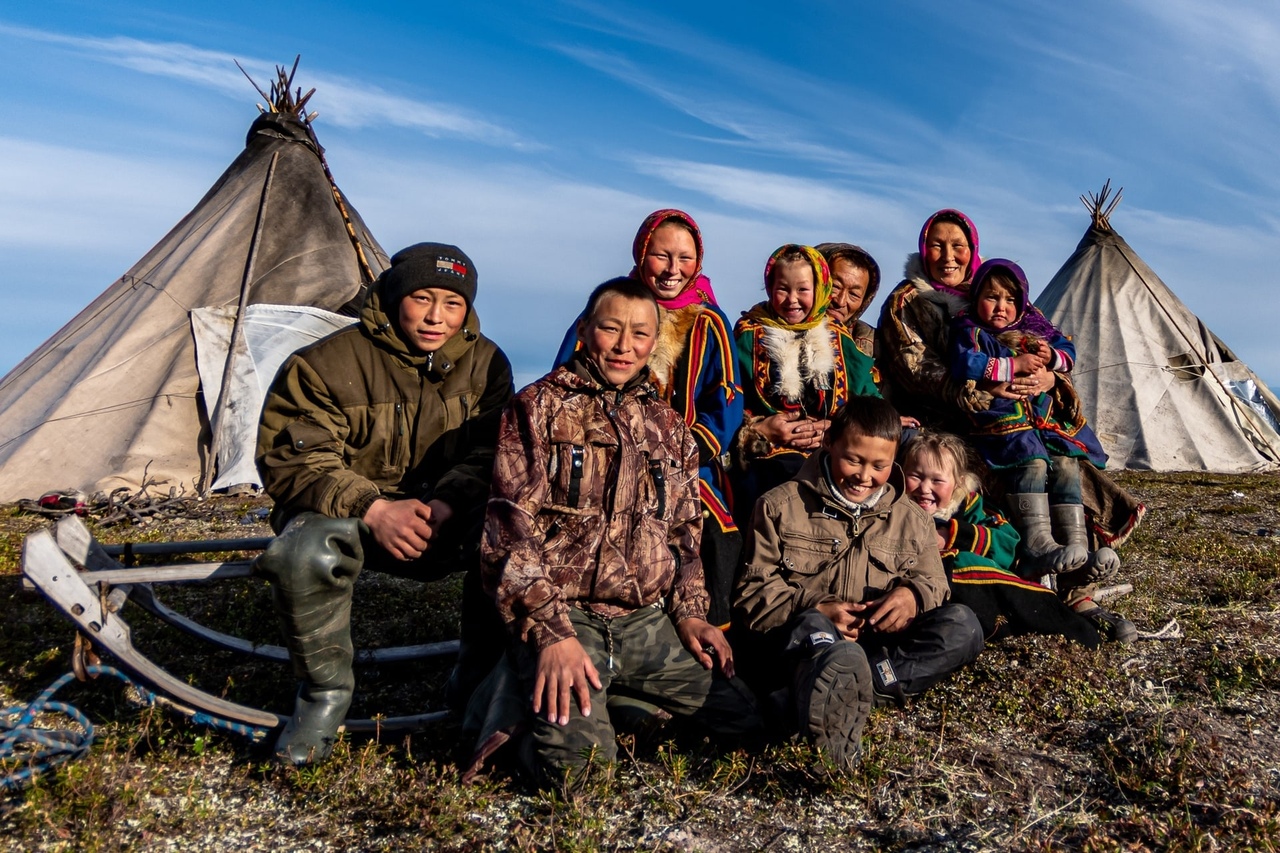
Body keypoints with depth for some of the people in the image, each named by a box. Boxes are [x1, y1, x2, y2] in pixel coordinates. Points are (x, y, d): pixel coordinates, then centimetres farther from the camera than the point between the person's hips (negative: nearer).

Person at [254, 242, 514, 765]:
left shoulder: (485, 364, -1)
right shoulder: (325, 364, -12)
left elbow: (490, 455, -3)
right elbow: (292, 460, -14)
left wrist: (446, 503, -24)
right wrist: (373, 509, -30)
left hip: (443, 520, 3)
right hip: (347, 512, -2)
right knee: (307, 554, -37)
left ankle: (479, 681, -3)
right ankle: (325, 693, -8)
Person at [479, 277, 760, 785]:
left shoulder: (668, 427, 17)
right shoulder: (539, 408, -1)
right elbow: (510, 532, -10)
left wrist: (689, 612, 6)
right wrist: (551, 633, -19)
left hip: (649, 624, 6)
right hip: (563, 618, -5)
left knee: (749, 719, -2)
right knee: (579, 761, -25)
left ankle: (617, 701, 15)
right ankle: (527, 703, 8)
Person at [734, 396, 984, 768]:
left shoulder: (911, 519, 18)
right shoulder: (781, 506, 6)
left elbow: (933, 581, 16)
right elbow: (752, 595, 2)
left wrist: (913, 595, -10)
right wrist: (816, 610, -16)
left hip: (883, 645, 4)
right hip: (799, 643, -3)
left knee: (963, 625, -21)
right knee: (811, 626, -37)